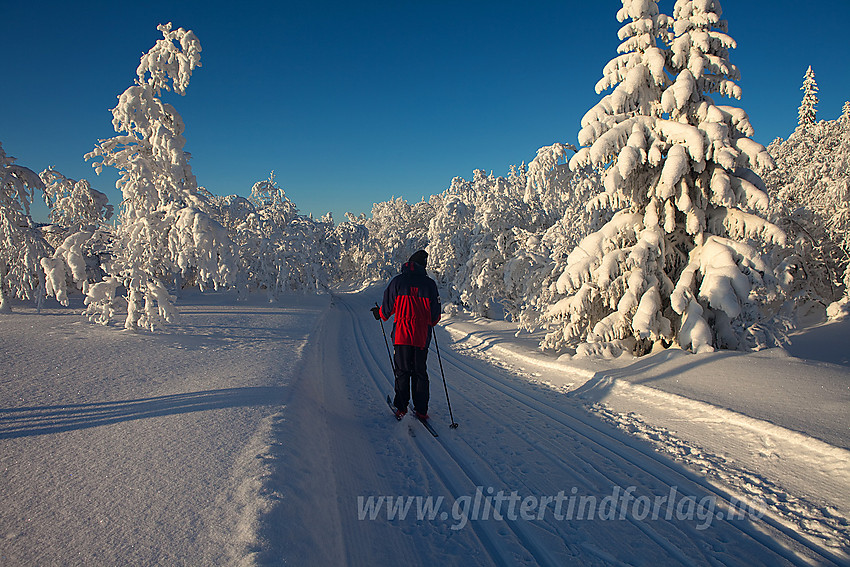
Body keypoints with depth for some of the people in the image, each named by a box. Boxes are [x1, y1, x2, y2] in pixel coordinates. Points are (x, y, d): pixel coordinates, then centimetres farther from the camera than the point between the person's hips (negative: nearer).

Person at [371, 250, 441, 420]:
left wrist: (379, 313, 24)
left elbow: (388, 307, 2)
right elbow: (436, 314, 4)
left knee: (402, 372, 10)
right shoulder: (430, 283, -1)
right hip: (422, 336, 1)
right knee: (420, 373, 10)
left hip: (402, 334, -1)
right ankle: (421, 410, 12)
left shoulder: (398, 281, -2)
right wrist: (431, 322, 26)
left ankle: (401, 407, 12)